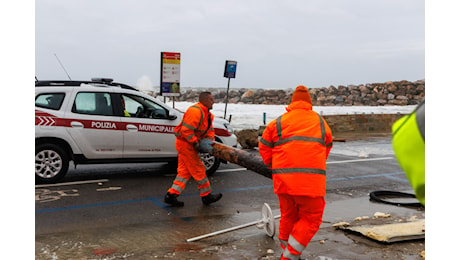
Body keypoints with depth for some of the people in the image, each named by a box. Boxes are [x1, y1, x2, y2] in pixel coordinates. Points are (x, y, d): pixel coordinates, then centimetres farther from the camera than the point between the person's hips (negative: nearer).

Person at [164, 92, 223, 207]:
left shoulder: (207, 114, 12)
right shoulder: (196, 111, -22)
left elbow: (210, 129, 15)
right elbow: (186, 130, -26)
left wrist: (210, 141, -1)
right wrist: (195, 142, -22)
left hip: (188, 144, 10)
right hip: (185, 143, -10)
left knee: (184, 171, 10)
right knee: (199, 170, 0)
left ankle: (171, 195, 10)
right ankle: (206, 196, 11)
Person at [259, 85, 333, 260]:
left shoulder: (279, 122, 10)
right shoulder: (321, 122, 14)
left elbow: (264, 147, 9)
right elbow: (327, 147, 19)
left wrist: (273, 166, 23)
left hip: (283, 179, 2)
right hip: (311, 180, -2)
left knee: (288, 216, 19)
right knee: (311, 218, 9)